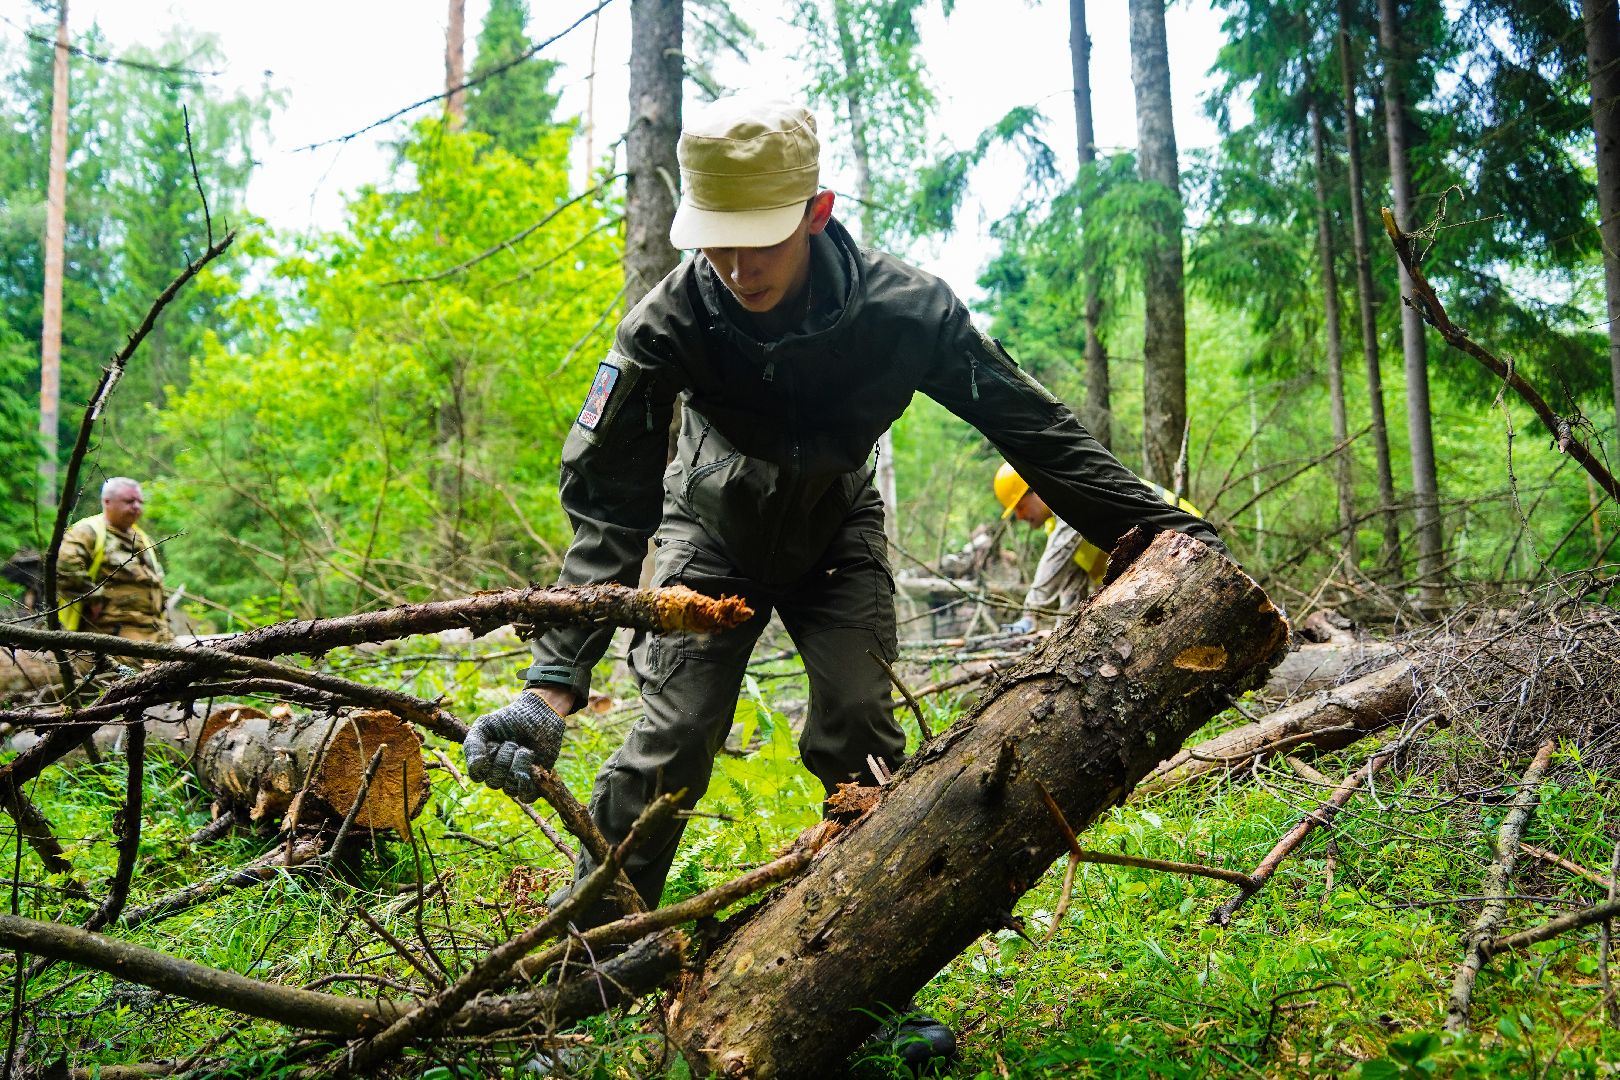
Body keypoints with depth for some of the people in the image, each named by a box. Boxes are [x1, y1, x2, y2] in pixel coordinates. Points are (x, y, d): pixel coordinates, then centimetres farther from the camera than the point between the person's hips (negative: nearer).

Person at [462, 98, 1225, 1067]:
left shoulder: (901, 307, -29)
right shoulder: (669, 324, -30)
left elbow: (1035, 429, -20)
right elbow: (608, 511, -33)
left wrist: (1167, 532, -24)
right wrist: (553, 685, -44)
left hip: (837, 533, 1)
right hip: (713, 530, 0)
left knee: (859, 738, -11)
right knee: (667, 743, -11)